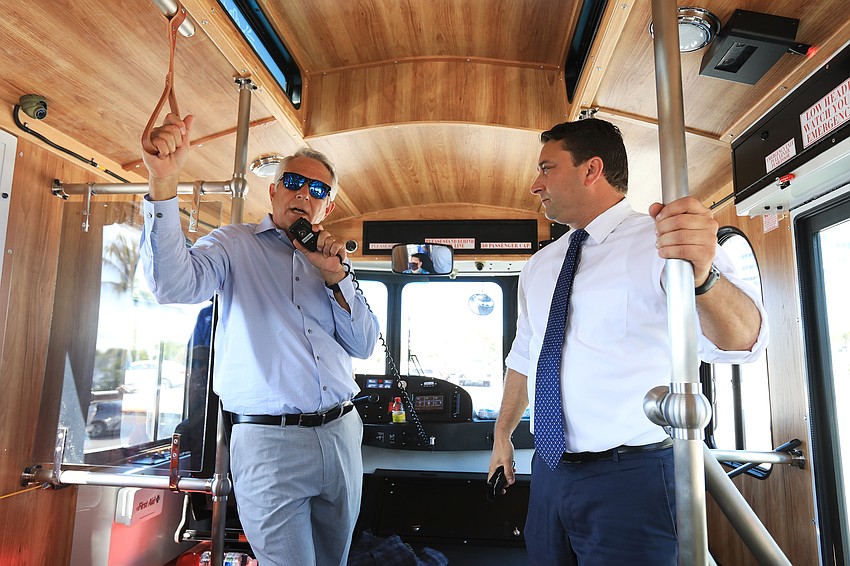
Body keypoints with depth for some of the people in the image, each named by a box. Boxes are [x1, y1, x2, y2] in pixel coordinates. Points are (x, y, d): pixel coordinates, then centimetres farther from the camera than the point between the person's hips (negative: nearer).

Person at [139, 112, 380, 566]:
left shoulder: (332, 260, 13)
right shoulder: (237, 246, 2)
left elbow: (364, 346, 6)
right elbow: (173, 284, -20)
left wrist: (336, 277, -7)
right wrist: (163, 183, -32)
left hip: (341, 434, 5)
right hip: (269, 442, -5)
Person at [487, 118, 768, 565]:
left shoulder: (665, 243, -10)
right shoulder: (539, 266, 10)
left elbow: (741, 340, -26)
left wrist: (702, 275, -46)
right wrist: (502, 435, 18)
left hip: (629, 478, -6)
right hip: (548, 474, 6)